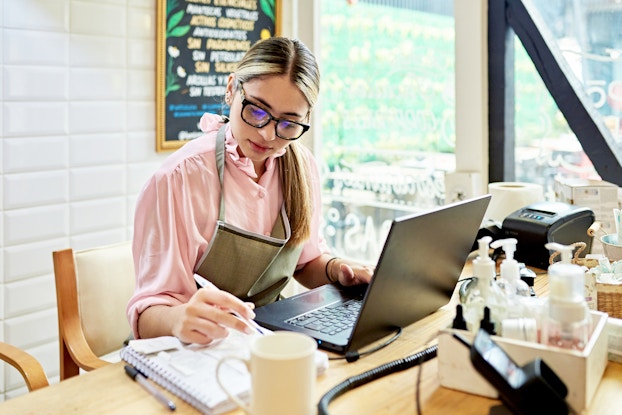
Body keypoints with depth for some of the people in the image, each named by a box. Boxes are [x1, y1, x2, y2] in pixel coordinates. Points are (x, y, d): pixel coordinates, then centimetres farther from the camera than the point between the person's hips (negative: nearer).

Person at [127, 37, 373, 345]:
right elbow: (150, 311, -19)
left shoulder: (302, 168, 0)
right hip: (199, 346, -3)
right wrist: (179, 319, -40)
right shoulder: (177, 179, -18)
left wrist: (335, 270, -6)